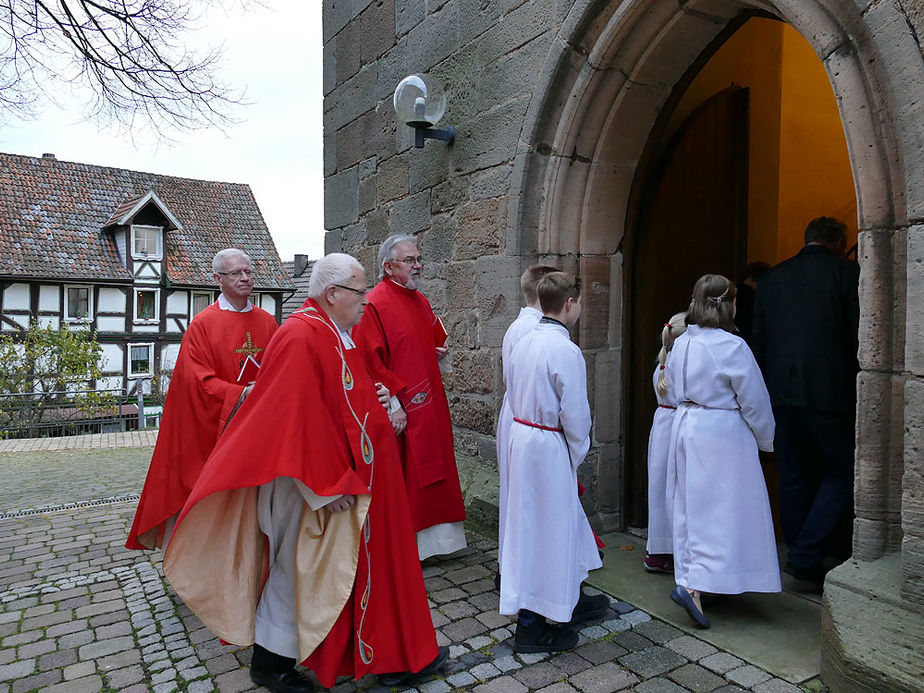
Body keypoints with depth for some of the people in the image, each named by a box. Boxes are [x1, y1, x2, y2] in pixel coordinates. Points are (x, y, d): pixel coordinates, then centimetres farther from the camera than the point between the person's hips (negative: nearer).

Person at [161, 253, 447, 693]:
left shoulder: (337, 336, 10)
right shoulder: (301, 339, -23)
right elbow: (300, 417, -27)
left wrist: (375, 396, 8)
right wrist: (328, 487, -24)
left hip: (348, 473, 10)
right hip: (311, 487, -10)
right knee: (298, 571, 9)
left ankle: (389, 655, 36)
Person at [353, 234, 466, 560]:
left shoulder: (421, 302, 14)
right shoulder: (375, 304, -12)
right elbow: (371, 360, -17)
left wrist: (439, 352, 4)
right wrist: (393, 404, -20)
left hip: (428, 406, 8)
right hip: (399, 410, -8)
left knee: (431, 477, 15)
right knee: (400, 481, 2)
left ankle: (431, 534, 30)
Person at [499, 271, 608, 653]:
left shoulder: (522, 343, 5)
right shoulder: (566, 350, -19)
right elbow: (574, 413, -17)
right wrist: (576, 454, -2)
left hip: (520, 436, 9)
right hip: (549, 448, -8)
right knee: (546, 528, 4)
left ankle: (569, 600, 41)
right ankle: (530, 626, 18)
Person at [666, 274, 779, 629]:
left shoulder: (680, 343, 3)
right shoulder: (732, 347, -17)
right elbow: (754, 401, -9)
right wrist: (766, 440, 5)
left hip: (685, 427, 7)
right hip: (723, 435, -7)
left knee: (691, 506, 15)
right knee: (724, 511, 1)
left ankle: (691, 574, 27)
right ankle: (692, 586, -6)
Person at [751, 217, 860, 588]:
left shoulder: (772, 277, 12)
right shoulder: (846, 272, -1)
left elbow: (758, 340, 13)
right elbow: (858, 336, -6)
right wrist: (856, 382, 6)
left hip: (782, 394, 5)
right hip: (829, 393, -5)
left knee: (794, 477, 12)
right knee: (841, 476, 5)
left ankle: (801, 557, 20)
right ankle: (807, 556, -1)